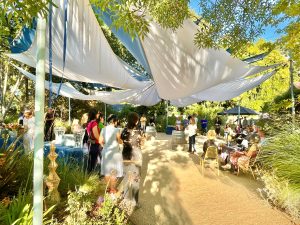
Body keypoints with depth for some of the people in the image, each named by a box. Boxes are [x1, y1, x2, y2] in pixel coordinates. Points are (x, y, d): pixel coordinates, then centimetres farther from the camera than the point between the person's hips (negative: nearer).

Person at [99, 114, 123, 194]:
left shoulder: (103, 129, -2)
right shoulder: (116, 130, -15)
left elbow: (101, 141, -1)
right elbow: (119, 141, -15)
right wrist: (121, 140, 6)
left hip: (106, 152, 5)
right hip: (114, 152, -5)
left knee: (107, 170, 17)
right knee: (113, 172, 8)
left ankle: (108, 188, 28)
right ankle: (113, 189, 17)